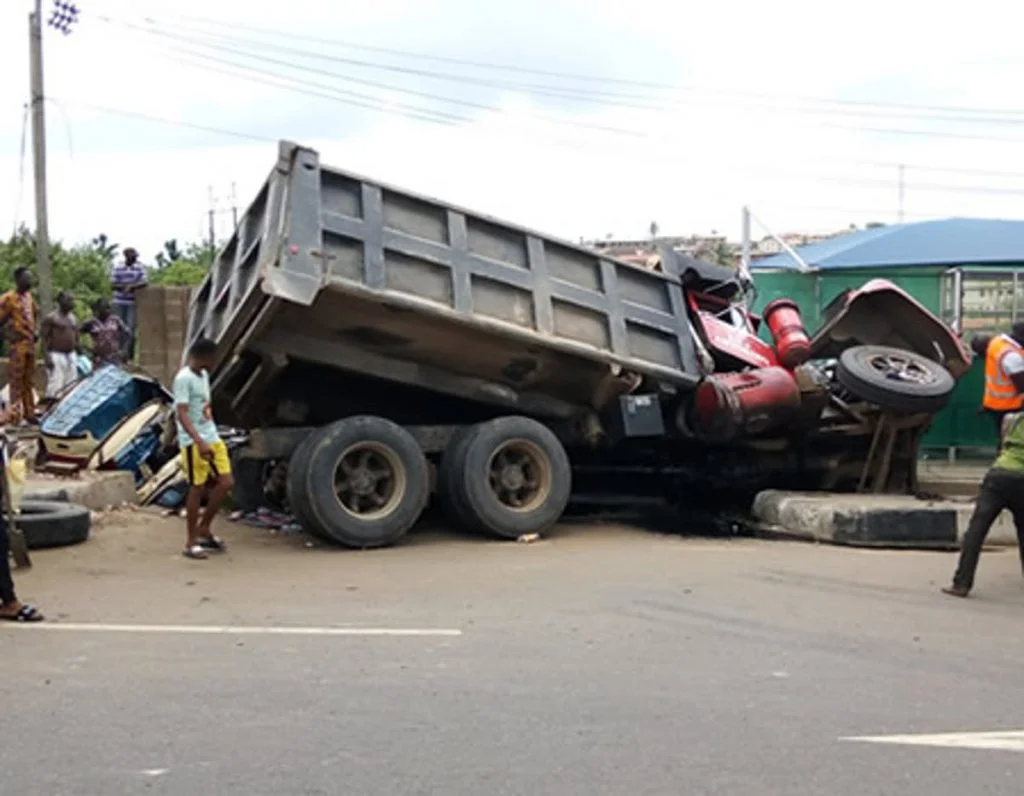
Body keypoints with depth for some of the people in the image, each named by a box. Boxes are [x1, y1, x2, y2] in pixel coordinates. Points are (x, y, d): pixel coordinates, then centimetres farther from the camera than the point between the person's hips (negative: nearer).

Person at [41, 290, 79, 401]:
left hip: (71, 356, 7)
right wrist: (47, 357, -18)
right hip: (56, 356, -7)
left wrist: (78, 357, 15)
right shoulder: (50, 318, -5)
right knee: (55, 388, -13)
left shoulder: (73, 318, 16)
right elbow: (44, 339, -9)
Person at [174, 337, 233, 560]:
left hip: (212, 438, 8)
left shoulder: (203, 375, 14)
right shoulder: (184, 378, -14)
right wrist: (199, 441, -32)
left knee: (226, 483, 4)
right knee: (197, 489, -3)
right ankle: (191, 543, 6)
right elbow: (181, 414, -22)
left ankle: (204, 528, 19)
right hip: (194, 443, -8)